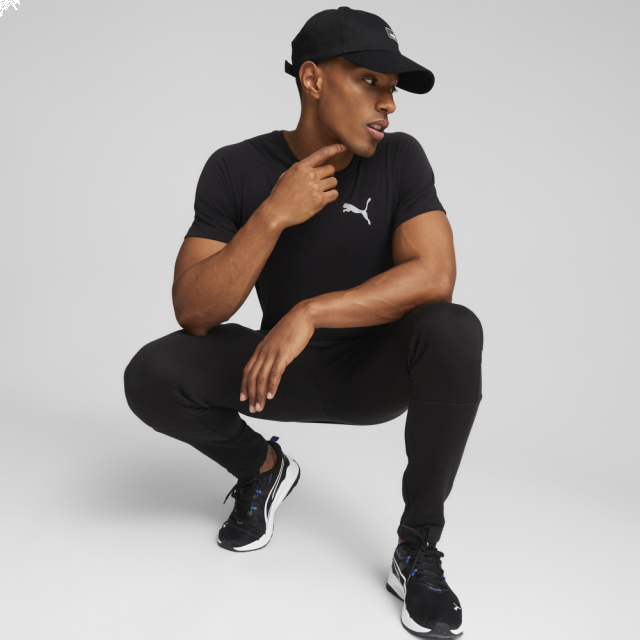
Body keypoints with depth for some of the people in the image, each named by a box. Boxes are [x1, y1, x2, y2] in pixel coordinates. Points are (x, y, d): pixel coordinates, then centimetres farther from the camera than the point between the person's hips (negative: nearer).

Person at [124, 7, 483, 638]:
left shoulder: (400, 158, -11)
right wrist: (273, 215, -29)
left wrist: (309, 312, -34)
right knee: (151, 377, -22)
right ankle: (262, 468, 9)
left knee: (454, 331, -32)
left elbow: (433, 275, -25)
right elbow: (195, 315, -18)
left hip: (376, 373, 0)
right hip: (284, 371, 1)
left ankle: (418, 548, -14)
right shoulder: (236, 169, -11)